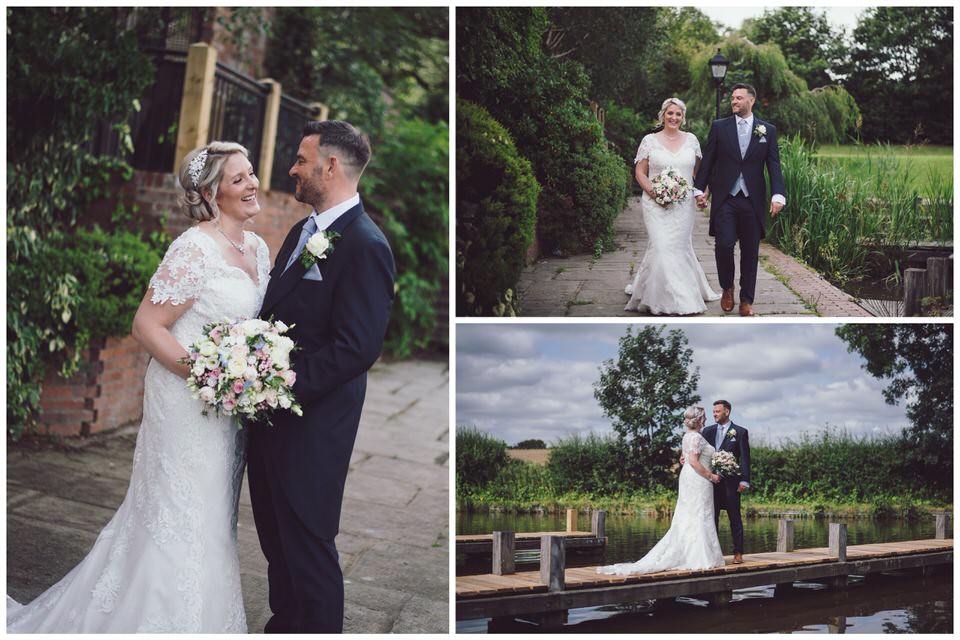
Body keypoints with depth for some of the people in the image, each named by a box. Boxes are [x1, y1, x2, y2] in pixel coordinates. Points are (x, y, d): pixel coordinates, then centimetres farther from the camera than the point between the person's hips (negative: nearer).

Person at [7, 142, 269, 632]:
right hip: (186, 402, -8)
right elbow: (146, 325, -17)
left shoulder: (257, 249, 8)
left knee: (211, 520, 17)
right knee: (182, 522, 1)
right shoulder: (195, 250, -17)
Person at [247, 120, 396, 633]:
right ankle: (283, 625, 41)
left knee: (308, 548, 4)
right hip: (271, 416, 9)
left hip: (311, 429, -9)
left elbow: (356, 349, -23)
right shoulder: (302, 232, 12)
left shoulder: (364, 245, -18)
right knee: (276, 540, 23)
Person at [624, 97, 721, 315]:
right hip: (656, 204, -2)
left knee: (681, 247, 4)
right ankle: (664, 298, -2)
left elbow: (699, 171, 15)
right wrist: (654, 191, -13)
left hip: (684, 204, 2)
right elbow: (640, 172, 2)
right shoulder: (650, 140, 1)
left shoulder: (691, 139, 9)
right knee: (661, 246, -12)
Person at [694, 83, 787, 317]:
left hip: (753, 201, 1)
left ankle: (747, 300, 16)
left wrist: (778, 195, -11)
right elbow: (707, 162, 7)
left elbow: (774, 165, 2)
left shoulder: (768, 130, 6)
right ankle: (727, 288, 15)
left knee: (750, 251, 5)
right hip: (725, 198, -1)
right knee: (724, 245, -11)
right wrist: (699, 189, -2)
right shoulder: (719, 127, 6)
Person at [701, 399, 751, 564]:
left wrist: (744, 481, -11)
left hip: (730, 482, -4)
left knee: (735, 518, 1)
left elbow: (745, 458, -4)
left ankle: (738, 553, 7)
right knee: (711, 518, 7)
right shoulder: (708, 431, 12)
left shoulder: (740, 432, 0)